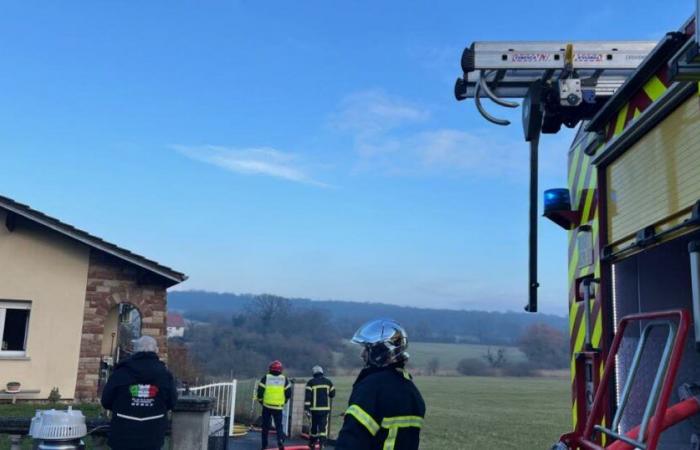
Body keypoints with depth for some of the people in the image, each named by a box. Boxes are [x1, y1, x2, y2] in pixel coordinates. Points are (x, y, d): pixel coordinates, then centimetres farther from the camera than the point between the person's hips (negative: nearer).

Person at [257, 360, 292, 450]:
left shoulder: (265, 378, -2)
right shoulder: (284, 379, 3)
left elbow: (260, 392, -3)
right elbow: (288, 393, 5)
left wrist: (261, 401, 14)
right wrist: (283, 402, 20)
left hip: (267, 406, 0)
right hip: (278, 407, 0)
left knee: (265, 426, 11)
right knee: (279, 425, 8)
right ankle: (280, 440, -14)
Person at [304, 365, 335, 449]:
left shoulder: (311, 382, -4)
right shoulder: (328, 382, 5)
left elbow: (307, 395, -10)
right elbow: (332, 394, 11)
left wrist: (306, 406, -9)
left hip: (314, 408, -1)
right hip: (325, 408, 1)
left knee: (314, 425, 13)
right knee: (323, 426, 1)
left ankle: (312, 443, 25)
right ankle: (322, 442, -15)